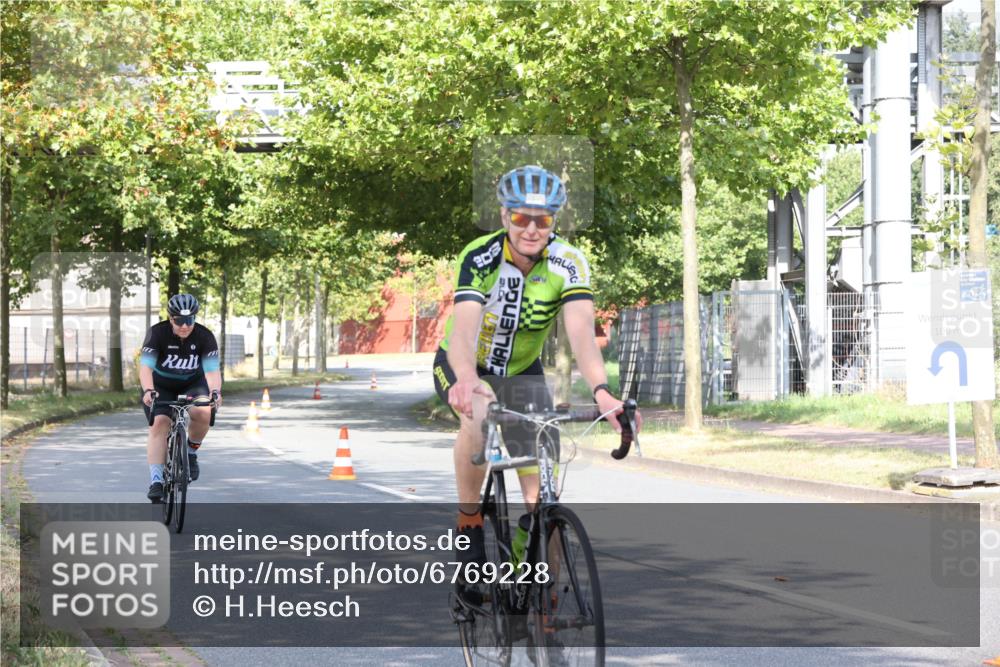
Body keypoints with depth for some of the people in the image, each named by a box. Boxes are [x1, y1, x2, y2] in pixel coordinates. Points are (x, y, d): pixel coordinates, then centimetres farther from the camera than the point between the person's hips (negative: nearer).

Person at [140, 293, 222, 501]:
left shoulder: (204, 337, -21)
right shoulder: (157, 333, -24)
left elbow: (212, 369, -28)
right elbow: (146, 367, -33)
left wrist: (215, 392, -48)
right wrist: (148, 390, -51)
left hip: (192, 384, 1)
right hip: (161, 385, -1)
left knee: (203, 413, -29)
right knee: (159, 424, -21)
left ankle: (191, 451, -2)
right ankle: (156, 480, -22)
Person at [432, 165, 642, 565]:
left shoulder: (569, 265, -21)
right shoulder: (479, 258, -28)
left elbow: (581, 333, -35)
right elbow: (464, 329, -42)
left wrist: (602, 393, -54)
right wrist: (467, 382, -63)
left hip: (522, 372, 3)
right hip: (461, 368, -3)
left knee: (542, 491, -10)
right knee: (480, 417, -37)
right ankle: (469, 525, -20)